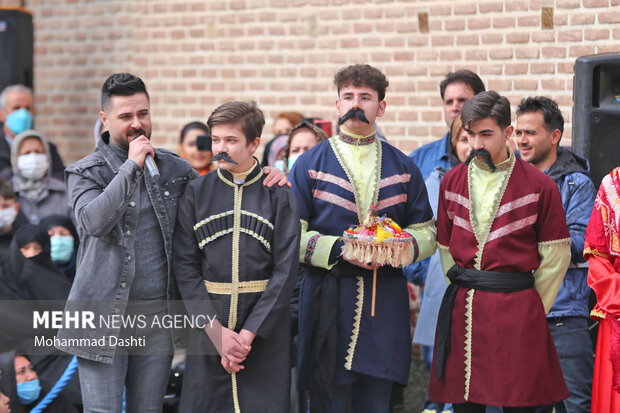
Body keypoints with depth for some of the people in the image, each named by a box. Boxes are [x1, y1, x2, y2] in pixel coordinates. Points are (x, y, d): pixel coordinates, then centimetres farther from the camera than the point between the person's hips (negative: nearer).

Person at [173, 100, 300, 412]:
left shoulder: (278, 195, -1)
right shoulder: (196, 193, 4)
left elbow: (285, 270, -5)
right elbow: (185, 268, 0)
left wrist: (249, 333, -12)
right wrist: (215, 330, -10)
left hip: (265, 322, -1)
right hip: (208, 323, 1)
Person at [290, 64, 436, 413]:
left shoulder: (403, 167, 11)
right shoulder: (310, 165, 4)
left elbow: (427, 233, 11)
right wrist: (339, 248, -15)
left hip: (386, 302, 2)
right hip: (328, 298, -2)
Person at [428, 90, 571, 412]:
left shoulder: (539, 186, -3)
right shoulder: (452, 181, 9)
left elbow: (556, 256, 1)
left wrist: (532, 309, 2)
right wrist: (465, 296, 11)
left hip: (516, 311, -3)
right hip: (462, 311, 3)